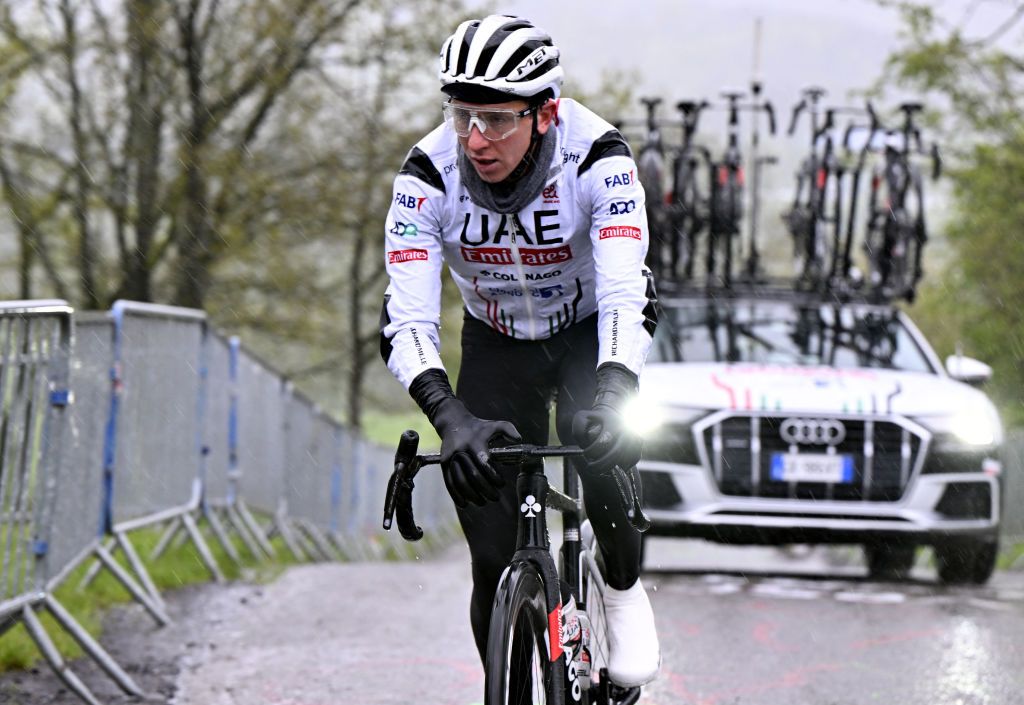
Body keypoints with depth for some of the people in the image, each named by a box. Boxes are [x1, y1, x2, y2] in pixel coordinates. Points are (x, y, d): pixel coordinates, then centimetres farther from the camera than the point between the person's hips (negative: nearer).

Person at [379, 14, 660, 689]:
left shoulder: (598, 158, -31)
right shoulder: (428, 175, -27)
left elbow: (624, 297, -40)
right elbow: (407, 322, -33)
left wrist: (613, 396, -59)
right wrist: (449, 417, -51)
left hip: (591, 328, -1)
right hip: (498, 342, 2)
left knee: (595, 446, -32)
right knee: (497, 562, -7)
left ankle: (626, 590, -1)